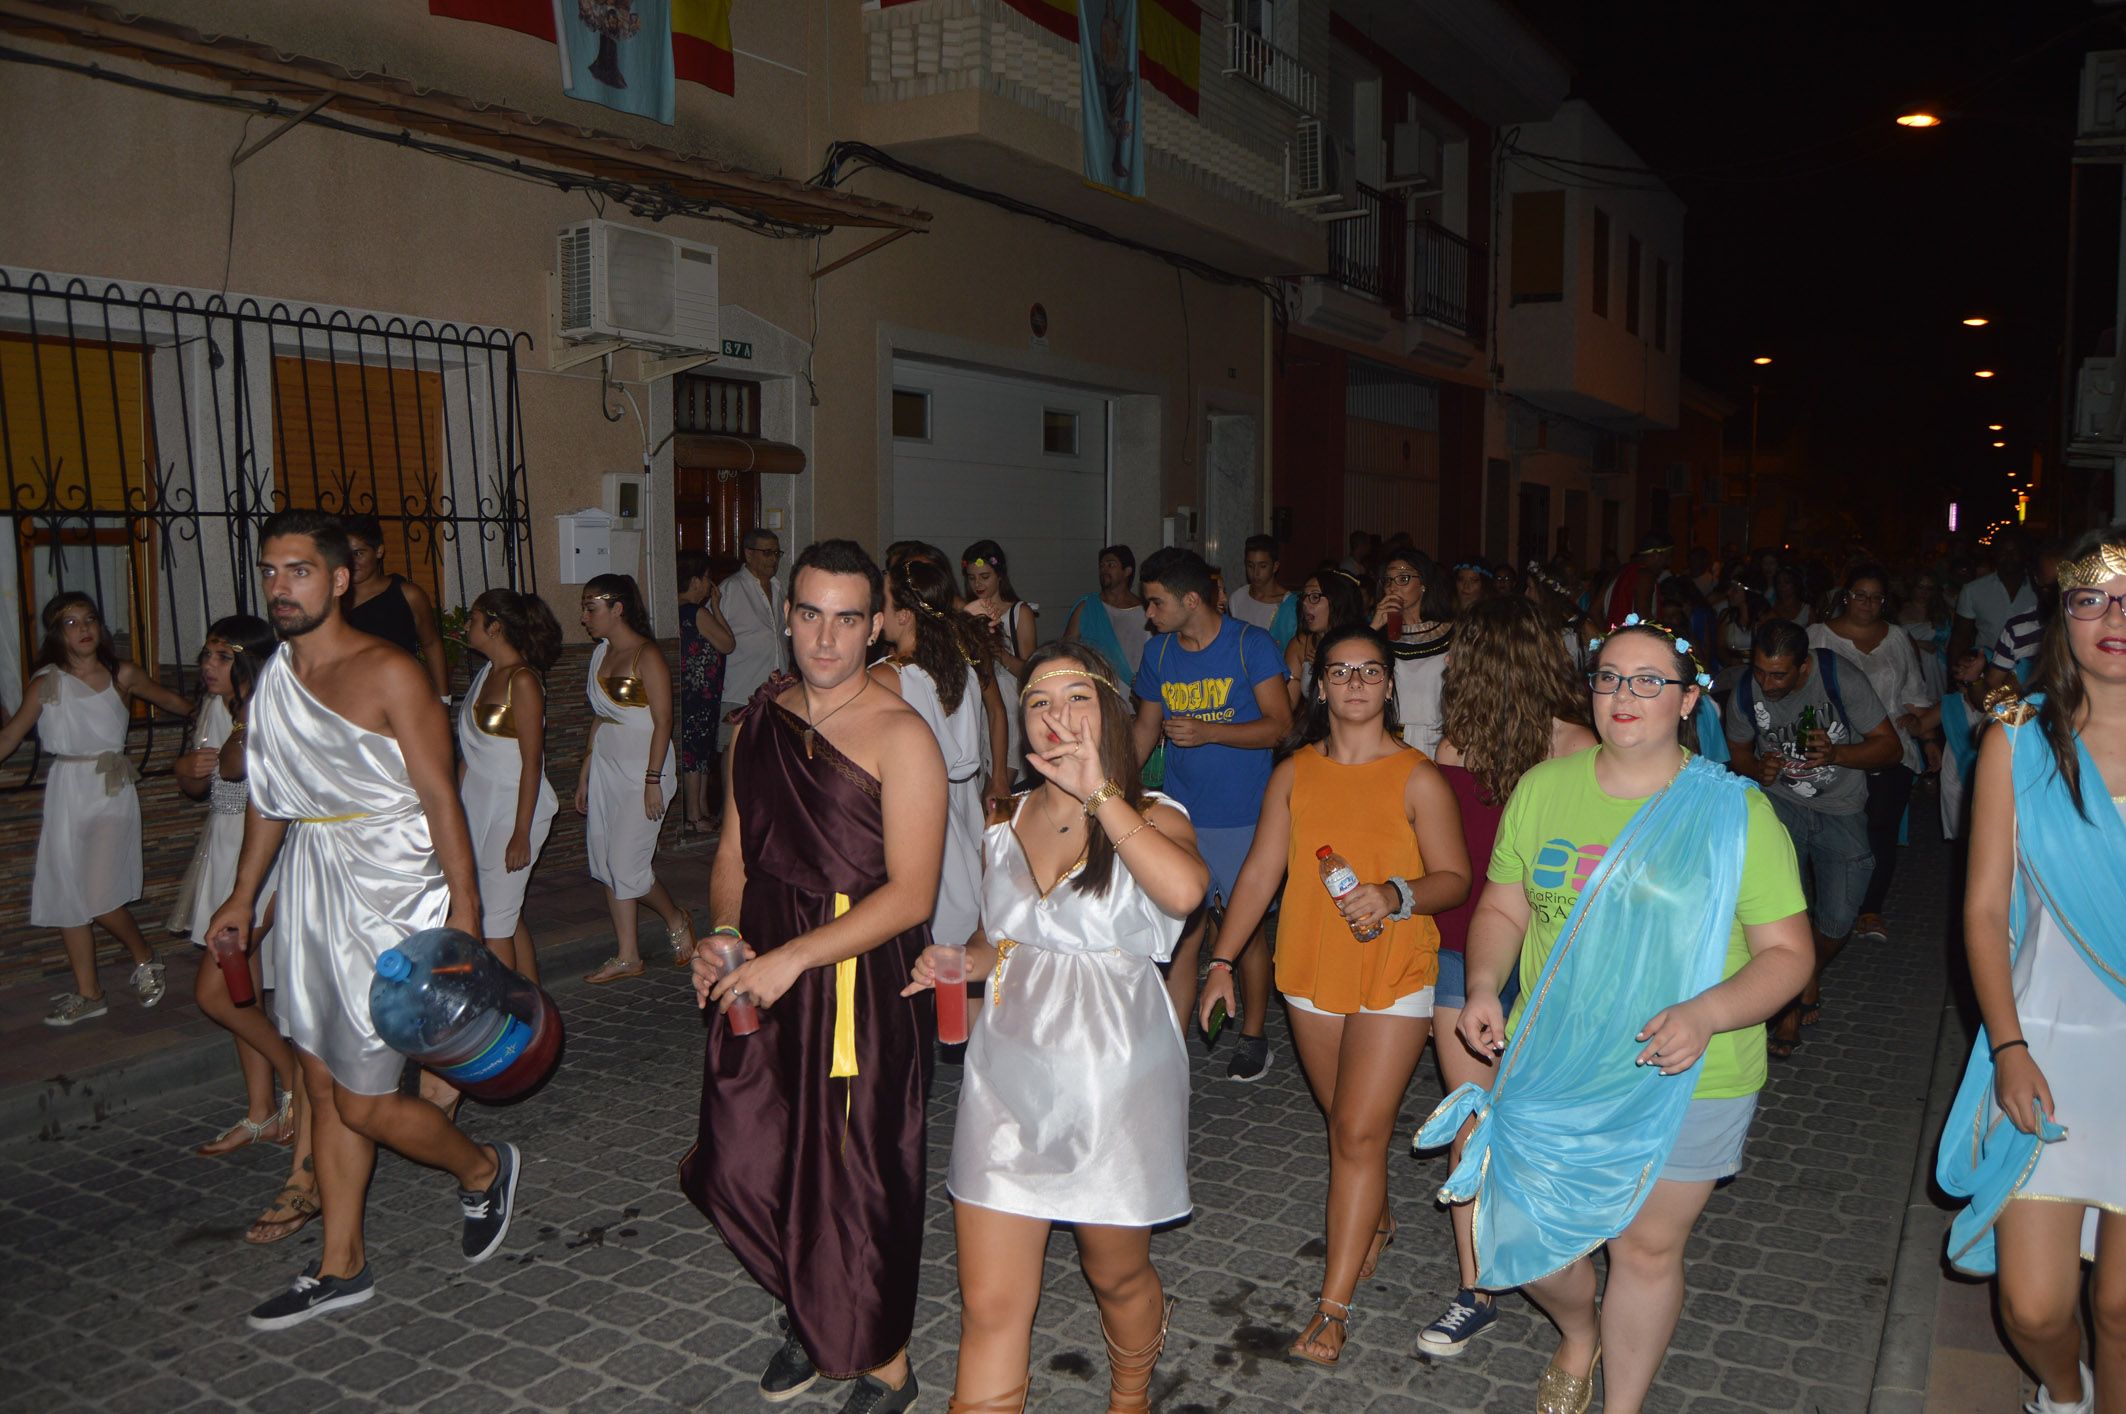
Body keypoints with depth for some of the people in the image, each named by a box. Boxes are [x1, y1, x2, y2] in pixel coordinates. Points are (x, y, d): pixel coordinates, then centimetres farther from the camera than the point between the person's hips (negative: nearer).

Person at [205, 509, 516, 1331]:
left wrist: (464, 911, -18)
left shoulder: (389, 675, -13)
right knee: (325, 1088, 13)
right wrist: (243, 894, 23)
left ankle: (483, 1172, 24)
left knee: (364, 1102, -3)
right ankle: (341, 1267, 27)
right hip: (308, 894, 7)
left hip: (388, 899, -7)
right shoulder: (273, 681, 9)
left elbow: (439, 798, -15)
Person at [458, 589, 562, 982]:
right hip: (478, 804, 8)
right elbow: (468, 752, 16)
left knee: (492, 921, -4)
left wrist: (521, 833, -19)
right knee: (506, 914, 13)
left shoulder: (523, 680, -15)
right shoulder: (487, 673, 11)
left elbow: (532, 762, -17)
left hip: (513, 807, -8)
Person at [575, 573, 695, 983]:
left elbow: (663, 722, -15)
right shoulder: (601, 653, 11)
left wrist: (653, 781, -19)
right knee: (605, 864, 7)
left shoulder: (647, 656, -13)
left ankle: (676, 920, 19)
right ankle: (626, 956, 16)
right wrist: (584, 774, 16)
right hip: (605, 766, 8)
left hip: (642, 770, -8)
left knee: (626, 865, -8)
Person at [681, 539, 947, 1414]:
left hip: (863, 983, -6)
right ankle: (813, 1313, 41)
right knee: (745, 1163, 12)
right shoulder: (759, 723, 8)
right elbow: (736, 850, 15)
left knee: (858, 1174, 6)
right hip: (762, 981, 6)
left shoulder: (899, 736, -13)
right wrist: (723, 935, -3)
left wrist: (795, 955, -24)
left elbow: (910, 893, -18)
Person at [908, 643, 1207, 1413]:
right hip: (1008, 1078, 3)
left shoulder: (1151, 817, -6)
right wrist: (956, 964, 1)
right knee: (990, 1306, 1)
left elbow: (1184, 890, -31)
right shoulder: (1005, 826, 7)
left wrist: (1100, 794, -26)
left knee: (1118, 1276, 17)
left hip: (1113, 1081, -3)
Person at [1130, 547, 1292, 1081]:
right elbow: (1146, 727, 17)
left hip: (1243, 817, -3)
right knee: (1179, 934, -1)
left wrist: (1209, 731, -20)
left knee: (1247, 929, 7)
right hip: (1180, 816, 3)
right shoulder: (1158, 651, 7)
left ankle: (1253, 1036, 25)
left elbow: (1279, 726, -9)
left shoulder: (1251, 644, -7)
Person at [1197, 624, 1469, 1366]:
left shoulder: (1417, 779, -8)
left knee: (1359, 1132, -6)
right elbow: (1260, 871, 5)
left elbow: (1455, 878, -5)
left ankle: (1333, 1306, 2)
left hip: (1394, 976, -4)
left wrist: (1397, 896, -25)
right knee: (1345, 1124, 17)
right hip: (1313, 973, 4)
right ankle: (1376, 1220, 45)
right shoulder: (1294, 774, 3)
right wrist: (1222, 961, 1)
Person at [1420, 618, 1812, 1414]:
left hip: (1688, 1078, -2)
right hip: (1550, 1065, 3)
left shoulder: (1734, 811, -8)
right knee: (1522, 1231, 9)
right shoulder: (1543, 788, 1)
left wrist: (1706, 1014, -25)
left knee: (1648, 1248, 11)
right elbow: (1502, 907, 9)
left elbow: (1786, 952, -8)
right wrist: (1484, 985, -10)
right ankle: (1579, 1334, 45)